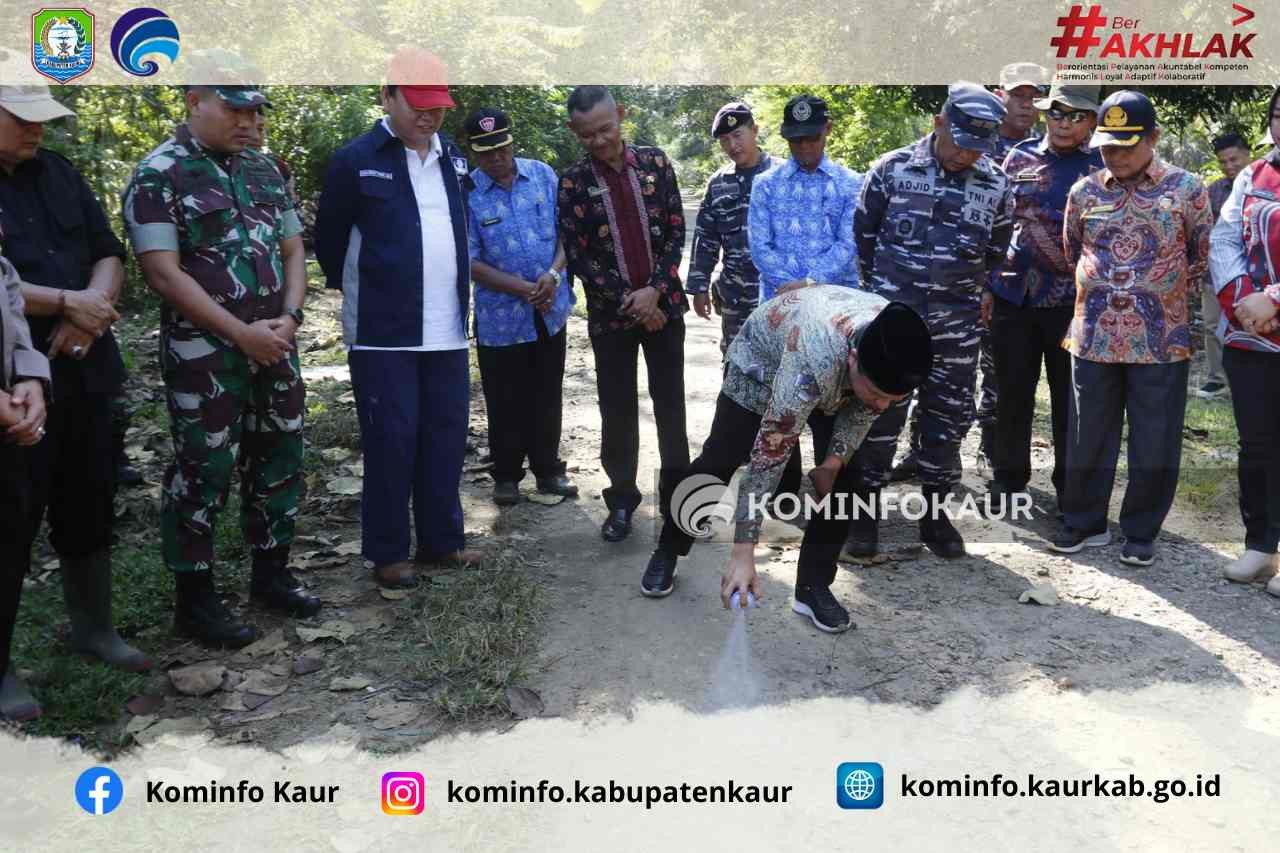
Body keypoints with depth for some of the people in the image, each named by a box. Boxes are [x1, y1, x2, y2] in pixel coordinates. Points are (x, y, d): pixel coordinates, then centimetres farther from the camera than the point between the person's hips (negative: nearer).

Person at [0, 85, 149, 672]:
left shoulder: (56, 172, 10)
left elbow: (108, 252, 9)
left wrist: (88, 316, -9)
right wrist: (68, 303, -15)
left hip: (83, 372, 6)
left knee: (89, 507, 15)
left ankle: (93, 627, 32)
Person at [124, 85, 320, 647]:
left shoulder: (265, 171, 10)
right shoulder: (158, 174, -9)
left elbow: (292, 250, 12)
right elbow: (162, 272, -15)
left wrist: (288, 318, -5)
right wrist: (242, 333, -17)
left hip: (274, 347, 6)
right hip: (204, 354, -6)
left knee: (279, 460, 12)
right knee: (203, 473, 0)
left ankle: (271, 573, 28)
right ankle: (195, 599, 13)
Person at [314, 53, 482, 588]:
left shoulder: (454, 160, 11)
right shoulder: (355, 160, -5)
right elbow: (329, 240, 3)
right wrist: (359, 292, 12)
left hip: (448, 332, 5)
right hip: (382, 333, -5)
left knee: (446, 437, 10)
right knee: (390, 441, 0)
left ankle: (441, 539, 24)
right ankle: (387, 553, 13)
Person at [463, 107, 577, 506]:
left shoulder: (543, 175, 0)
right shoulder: (466, 193, -10)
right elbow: (471, 263, -12)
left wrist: (553, 275, -16)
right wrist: (525, 289, -20)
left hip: (550, 310, 3)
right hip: (500, 316, -3)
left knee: (547, 397, 14)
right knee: (505, 402, 8)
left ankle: (548, 470, 29)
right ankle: (506, 476, 24)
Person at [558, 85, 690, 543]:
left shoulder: (654, 162, 1)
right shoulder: (573, 181, -3)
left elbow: (676, 231, 0)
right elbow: (578, 255, -5)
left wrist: (654, 290, -11)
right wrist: (627, 301, -11)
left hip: (663, 304, 1)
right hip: (610, 313, -1)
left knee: (670, 403, 8)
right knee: (617, 410, 5)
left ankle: (677, 492, 22)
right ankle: (621, 499, 19)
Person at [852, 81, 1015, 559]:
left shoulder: (995, 185, 2)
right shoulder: (893, 170, -4)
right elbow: (863, 233, 7)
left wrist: (965, 292, 14)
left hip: (956, 323, 3)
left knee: (949, 415, 7)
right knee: (881, 412, 1)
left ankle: (934, 511, 21)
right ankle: (867, 509, 14)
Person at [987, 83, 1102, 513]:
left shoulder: (1103, 168, 2)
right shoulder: (1020, 157, 8)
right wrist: (987, 282, 11)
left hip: (1072, 300, -2)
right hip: (1013, 295, 2)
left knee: (1070, 398, 7)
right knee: (1013, 394, 9)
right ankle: (1008, 481, 21)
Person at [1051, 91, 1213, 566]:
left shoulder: (1186, 189, -2)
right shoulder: (1084, 192, 4)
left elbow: (1202, 257, 7)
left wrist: (1162, 290, 8)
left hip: (1161, 340, -2)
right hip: (1093, 337, 2)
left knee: (1155, 443, 5)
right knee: (1088, 436, 9)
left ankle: (1141, 532, 20)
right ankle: (1084, 522, 24)